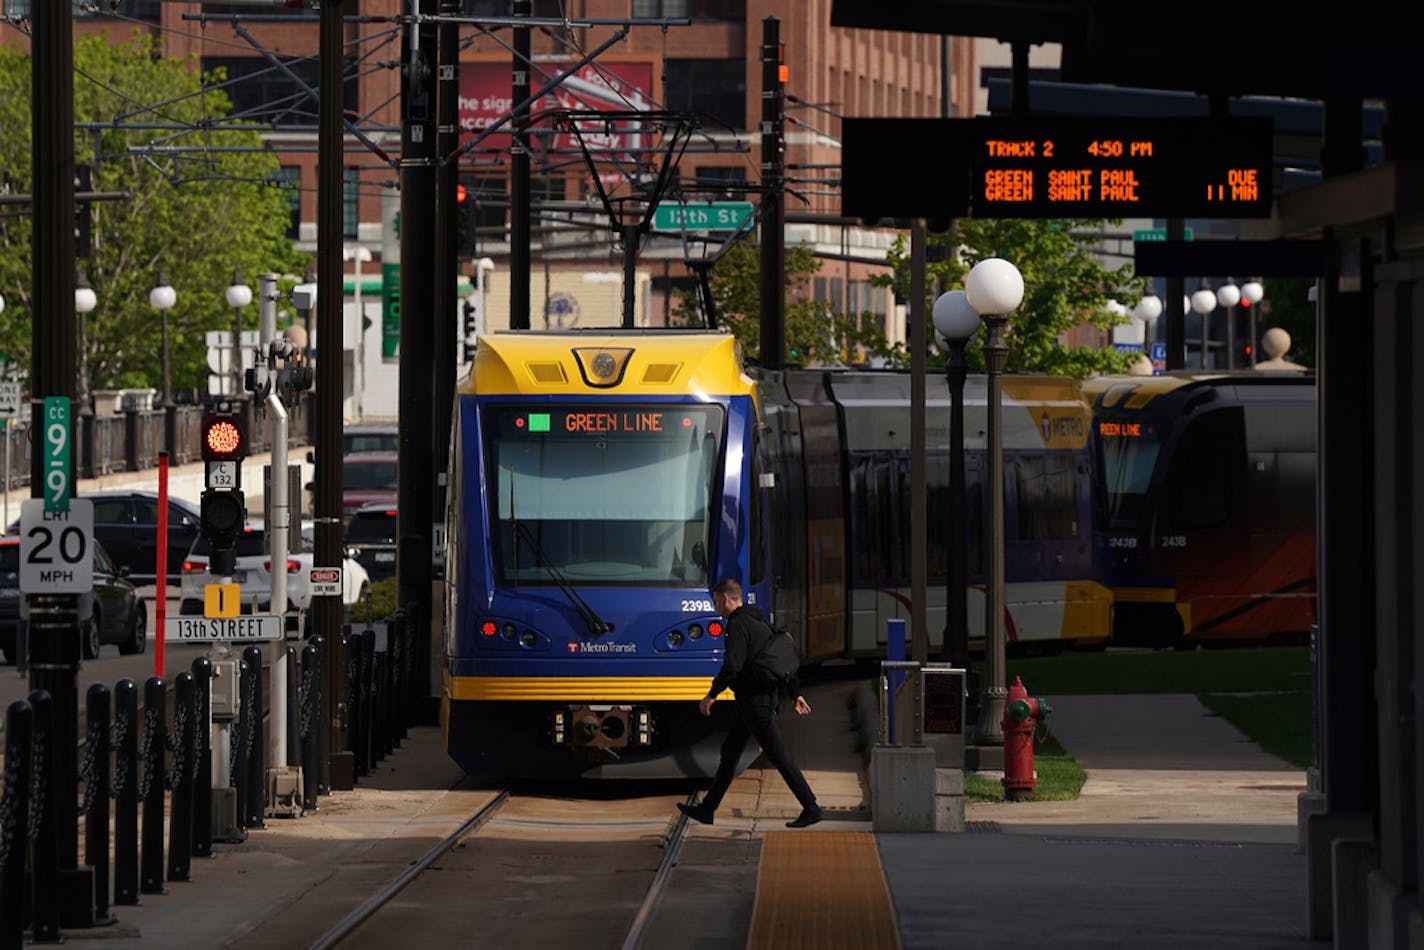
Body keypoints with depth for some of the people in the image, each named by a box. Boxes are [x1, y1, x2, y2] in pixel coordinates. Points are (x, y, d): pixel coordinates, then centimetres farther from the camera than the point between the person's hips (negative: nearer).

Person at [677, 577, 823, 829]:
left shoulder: (738, 625, -15)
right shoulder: (759, 623, 16)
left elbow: (732, 666, -25)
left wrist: (711, 695, -15)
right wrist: (796, 693, 23)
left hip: (755, 701, -10)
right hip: (768, 695, 10)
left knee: (779, 757, -6)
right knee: (729, 751, 15)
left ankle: (811, 809, -4)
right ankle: (707, 809, 21)